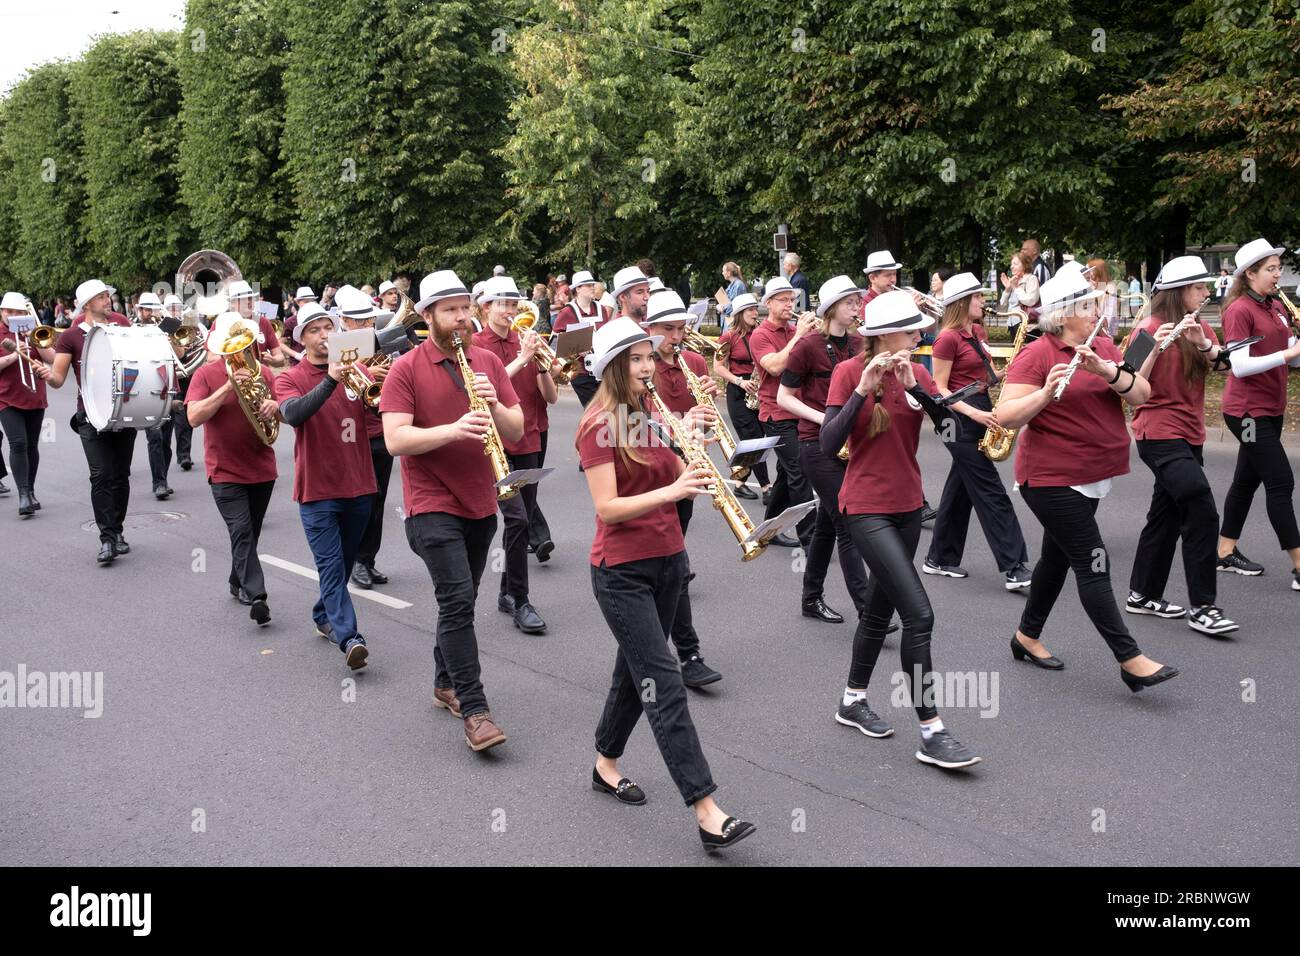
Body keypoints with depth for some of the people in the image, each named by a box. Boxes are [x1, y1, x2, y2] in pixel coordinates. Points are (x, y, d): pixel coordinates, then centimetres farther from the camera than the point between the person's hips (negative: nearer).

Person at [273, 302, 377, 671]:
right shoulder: (289, 379, -3)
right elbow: (293, 413, -23)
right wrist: (330, 381, -36)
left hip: (358, 485, 4)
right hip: (317, 489, -4)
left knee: (343, 563, 16)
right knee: (332, 567, -11)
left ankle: (324, 616, 36)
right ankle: (349, 639, -16)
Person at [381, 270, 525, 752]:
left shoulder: (488, 362, 6)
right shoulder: (406, 368, -8)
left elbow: (516, 430, 4)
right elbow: (395, 439, -16)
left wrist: (493, 406, -16)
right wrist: (454, 429, -28)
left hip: (480, 504, 6)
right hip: (432, 505, -5)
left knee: (459, 599, 17)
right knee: (458, 600, -14)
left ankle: (446, 684, 35)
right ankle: (474, 710, -9)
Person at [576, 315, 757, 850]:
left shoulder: (653, 416, 9)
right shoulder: (599, 426, -13)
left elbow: (673, 479, 9)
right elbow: (607, 508, -20)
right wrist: (672, 491, -30)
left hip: (667, 560, 8)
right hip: (622, 571, -8)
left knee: (636, 671, 17)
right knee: (665, 685, -11)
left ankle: (605, 765, 38)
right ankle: (706, 812, -12)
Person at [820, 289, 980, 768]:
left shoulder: (916, 372, 6)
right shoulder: (849, 372, -10)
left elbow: (950, 419, -8)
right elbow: (828, 445, -19)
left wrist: (914, 385, -21)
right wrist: (863, 388, -25)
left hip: (907, 506, 7)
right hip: (866, 508, -7)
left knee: (881, 605, 17)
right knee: (919, 614, -14)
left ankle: (852, 701, 35)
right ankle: (932, 734, -7)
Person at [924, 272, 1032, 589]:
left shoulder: (978, 332, 12)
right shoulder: (948, 338, -14)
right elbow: (939, 390, -14)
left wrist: (1005, 375, -1)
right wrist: (973, 413, -23)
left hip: (979, 414, 9)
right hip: (960, 420, -9)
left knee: (960, 489, 13)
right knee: (991, 493, -9)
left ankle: (939, 559, 23)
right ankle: (1014, 568, -8)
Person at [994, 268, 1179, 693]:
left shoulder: (1103, 346, 7)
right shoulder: (1036, 355, -13)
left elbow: (1141, 395, -4)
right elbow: (1005, 417, -19)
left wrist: (1108, 371, -21)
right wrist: (1046, 393, -34)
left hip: (1091, 477, 8)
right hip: (1051, 479, -8)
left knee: (1058, 557, 17)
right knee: (1093, 565, -7)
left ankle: (1027, 636, 33)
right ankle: (1131, 661, -3)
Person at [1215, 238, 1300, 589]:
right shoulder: (1239, 310, -13)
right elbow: (1239, 366, -22)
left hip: (1271, 408, 8)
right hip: (1248, 410, -8)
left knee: (1247, 479, 14)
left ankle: (1226, 552, 25)